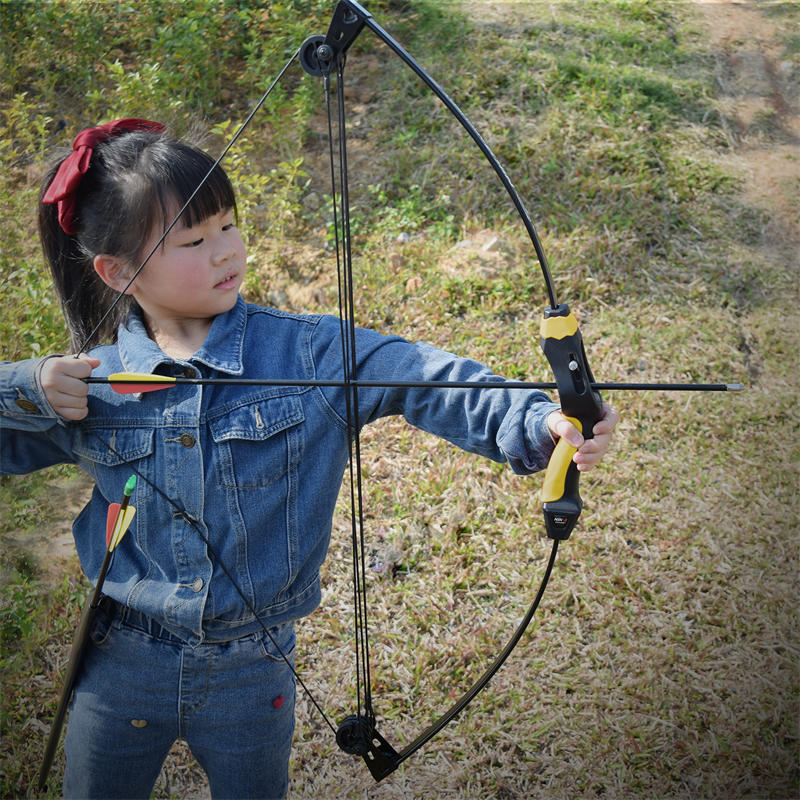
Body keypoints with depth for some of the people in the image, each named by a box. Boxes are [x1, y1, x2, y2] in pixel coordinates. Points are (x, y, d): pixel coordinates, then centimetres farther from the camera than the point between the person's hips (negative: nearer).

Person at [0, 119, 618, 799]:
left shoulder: (311, 354, -14)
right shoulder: (89, 385, -8)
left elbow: (421, 378, -25)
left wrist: (537, 422, -41)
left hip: (253, 677, 0)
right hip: (121, 667, 1)